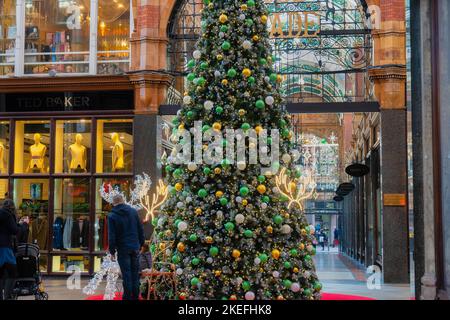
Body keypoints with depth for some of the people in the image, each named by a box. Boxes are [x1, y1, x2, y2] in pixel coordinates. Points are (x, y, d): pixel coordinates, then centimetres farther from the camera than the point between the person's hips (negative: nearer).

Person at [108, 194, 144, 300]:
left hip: (123, 249, -3)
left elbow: (112, 235, -9)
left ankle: (128, 296, 6)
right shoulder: (133, 211, 2)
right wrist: (141, 243, 13)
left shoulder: (112, 216, -9)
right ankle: (135, 296, 16)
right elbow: (140, 229, 5)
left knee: (126, 273, 2)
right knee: (135, 272, 11)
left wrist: (112, 249, 0)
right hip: (135, 247, 3)